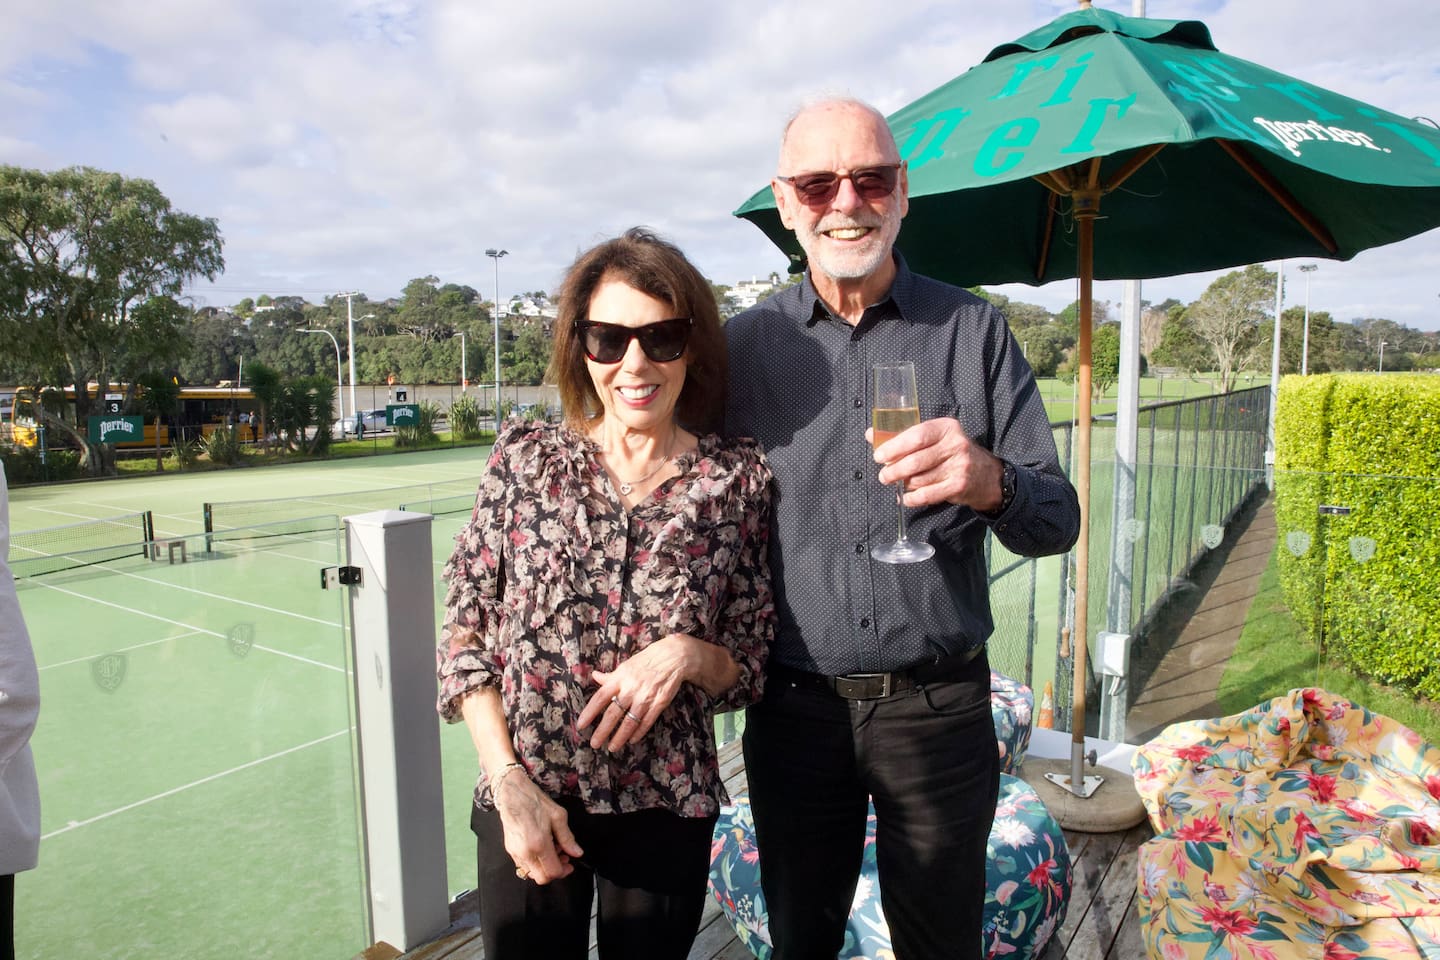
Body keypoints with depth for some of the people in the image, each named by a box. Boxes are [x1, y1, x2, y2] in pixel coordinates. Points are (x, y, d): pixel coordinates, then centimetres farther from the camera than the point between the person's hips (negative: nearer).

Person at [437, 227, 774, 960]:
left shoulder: (738, 480, -5)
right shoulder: (524, 458, -4)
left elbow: (751, 664, 2)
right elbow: (465, 629, -1)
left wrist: (688, 653, -18)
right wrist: (511, 784, -8)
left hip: (664, 808, 0)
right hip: (523, 803, 0)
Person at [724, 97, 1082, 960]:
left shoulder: (973, 331, -2)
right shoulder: (745, 345, 0)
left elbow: (1058, 523, -4)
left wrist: (987, 482, -25)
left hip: (939, 704, 0)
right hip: (794, 705, 1)